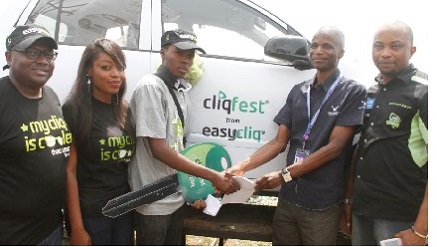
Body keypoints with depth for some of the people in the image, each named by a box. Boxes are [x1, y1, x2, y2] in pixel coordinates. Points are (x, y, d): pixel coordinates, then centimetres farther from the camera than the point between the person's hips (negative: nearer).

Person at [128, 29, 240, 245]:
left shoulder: (181, 90, 7)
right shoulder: (150, 87, -18)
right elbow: (159, 149, -23)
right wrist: (213, 176, -22)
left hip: (175, 196, 8)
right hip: (153, 201, -7)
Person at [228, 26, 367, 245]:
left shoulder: (353, 92, -5)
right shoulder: (298, 91, 9)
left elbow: (334, 147, -13)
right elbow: (280, 141, 6)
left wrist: (284, 175, -18)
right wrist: (242, 167, -7)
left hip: (322, 205, -4)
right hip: (288, 198, 4)